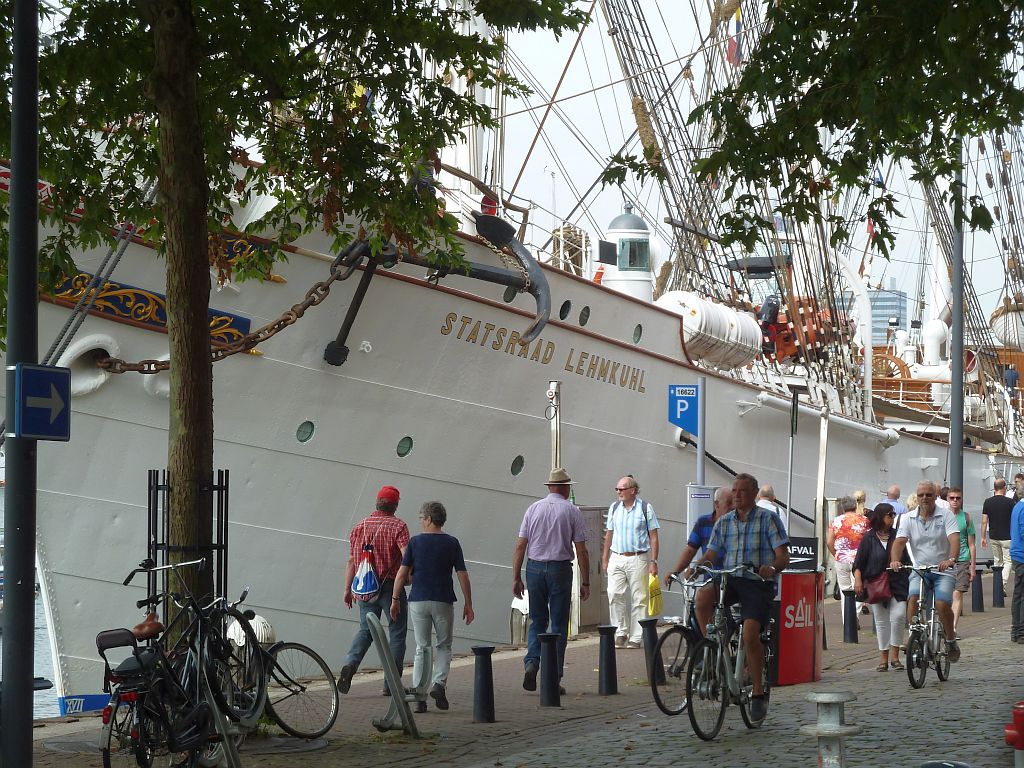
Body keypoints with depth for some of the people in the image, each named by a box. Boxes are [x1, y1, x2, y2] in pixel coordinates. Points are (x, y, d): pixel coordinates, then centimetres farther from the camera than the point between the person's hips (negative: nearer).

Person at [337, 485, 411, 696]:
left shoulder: (359, 526, 8)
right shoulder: (398, 526, -7)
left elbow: (351, 561, 10)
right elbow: (407, 557, -19)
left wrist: (348, 589, 14)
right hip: (391, 586, -4)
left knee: (366, 629, 14)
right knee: (396, 633, 6)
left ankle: (350, 664, -12)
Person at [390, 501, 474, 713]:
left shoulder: (415, 542, -1)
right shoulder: (451, 543, 0)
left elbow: (402, 573, -4)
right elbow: (463, 576, -2)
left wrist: (395, 599, 4)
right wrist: (468, 604, 5)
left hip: (418, 600, 0)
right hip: (443, 601, 0)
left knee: (422, 649, 8)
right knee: (444, 646, 15)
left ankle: (419, 695, 2)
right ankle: (439, 683, -8)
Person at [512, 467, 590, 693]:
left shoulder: (533, 509, 5)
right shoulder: (572, 511, -2)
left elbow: (520, 547, 2)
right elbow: (581, 551, -4)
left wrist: (516, 578, 7)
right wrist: (585, 582, 1)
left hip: (534, 569, 2)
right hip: (560, 569, -2)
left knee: (537, 622, 15)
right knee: (559, 626, 6)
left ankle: (532, 662, -8)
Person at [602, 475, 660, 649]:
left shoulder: (646, 508, 0)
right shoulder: (614, 508, 11)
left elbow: (653, 536, 0)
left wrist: (653, 561, -5)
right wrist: (605, 559, 14)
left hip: (638, 558, -3)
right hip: (616, 558, 3)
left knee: (639, 598, -2)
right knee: (615, 595, -10)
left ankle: (635, 638, 3)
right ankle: (620, 633, -1)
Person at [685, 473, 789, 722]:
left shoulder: (769, 519, -1)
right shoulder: (724, 522, 13)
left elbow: (783, 556, -8)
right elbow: (710, 554, 10)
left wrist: (772, 567, -30)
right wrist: (695, 568, -11)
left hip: (758, 584, -4)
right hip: (730, 581, 4)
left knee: (750, 633, -22)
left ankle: (758, 694, -8)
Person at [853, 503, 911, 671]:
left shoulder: (897, 536, 6)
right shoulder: (869, 538, 1)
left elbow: (906, 559, 11)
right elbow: (858, 563, 1)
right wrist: (858, 579, -12)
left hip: (897, 585, 0)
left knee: (898, 616, -14)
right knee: (881, 621, 5)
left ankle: (895, 656, -2)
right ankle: (884, 659, 14)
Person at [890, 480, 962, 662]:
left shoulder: (946, 516, 0)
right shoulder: (908, 518, 6)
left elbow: (954, 539, -15)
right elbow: (900, 541, -6)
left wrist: (951, 559, -35)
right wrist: (895, 560, -27)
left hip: (943, 571, -2)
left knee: (942, 604, -22)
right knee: (913, 597, -26)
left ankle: (951, 640, 2)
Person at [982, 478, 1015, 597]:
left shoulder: (988, 502, -1)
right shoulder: (1010, 502, -11)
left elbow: (984, 521, 0)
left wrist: (983, 537, 8)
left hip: (993, 537, 4)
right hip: (1007, 537, -4)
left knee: (997, 561, 17)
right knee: (1008, 562, 1)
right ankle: (1002, 586, -15)